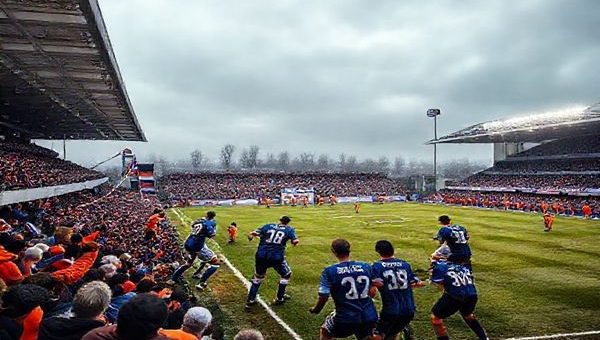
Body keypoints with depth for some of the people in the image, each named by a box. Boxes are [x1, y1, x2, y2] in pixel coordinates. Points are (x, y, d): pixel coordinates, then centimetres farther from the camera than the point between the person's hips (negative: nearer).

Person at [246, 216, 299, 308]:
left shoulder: (268, 226, 10)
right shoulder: (289, 229, 6)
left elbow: (251, 234, 4)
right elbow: (295, 241, -8)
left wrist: (250, 237, 26)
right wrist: (296, 240, 14)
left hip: (261, 256, 3)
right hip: (277, 258, -2)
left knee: (258, 277, 27)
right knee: (286, 275, 25)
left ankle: (250, 300, 26)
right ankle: (279, 299, 30)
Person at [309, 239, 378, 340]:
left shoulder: (329, 271, -12)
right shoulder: (366, 267, -2)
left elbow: (323, 297, -13)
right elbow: (372, 293, 4)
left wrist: (315, 310, 6)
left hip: (345, 318, -3)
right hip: (369, 317, 3)